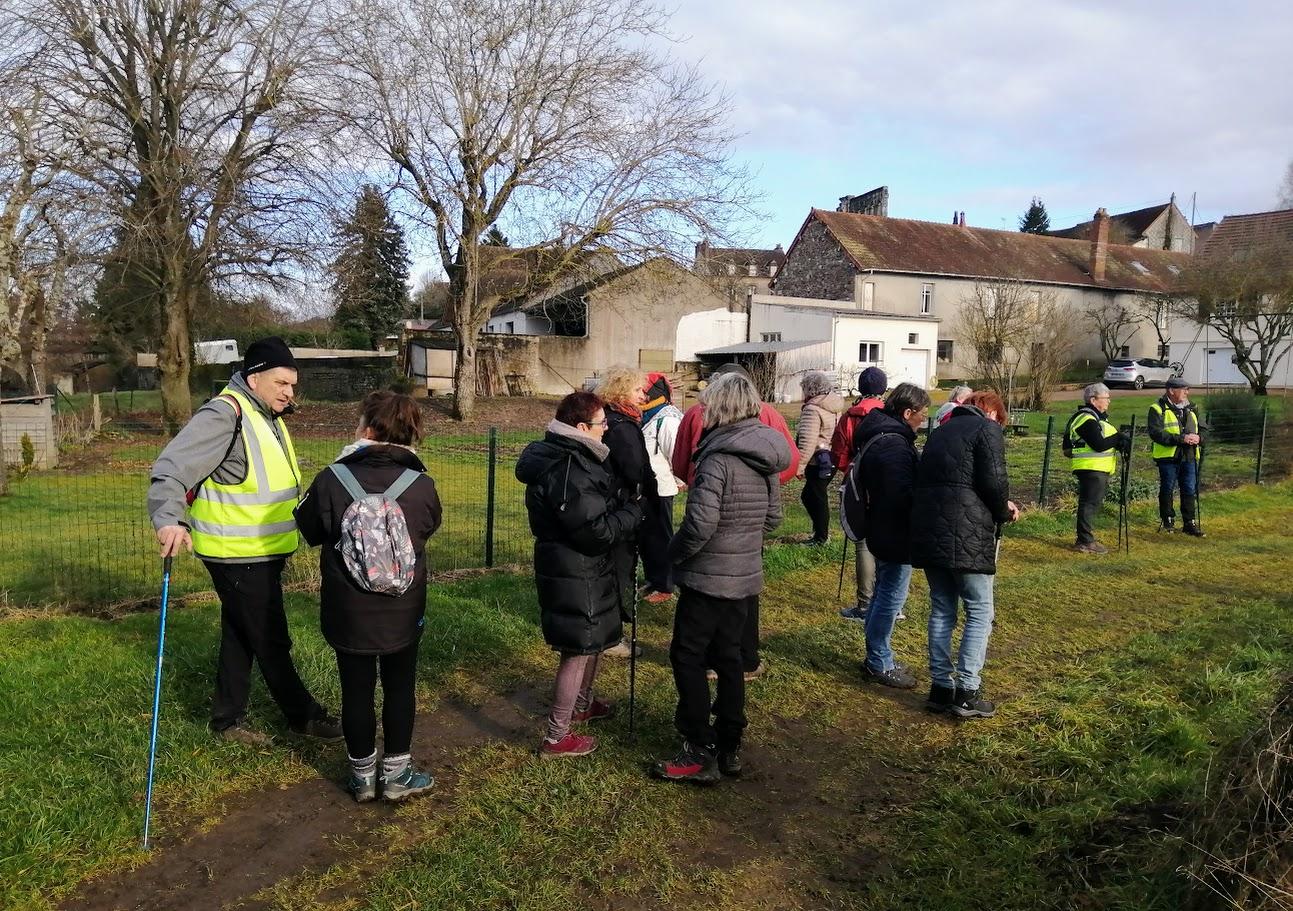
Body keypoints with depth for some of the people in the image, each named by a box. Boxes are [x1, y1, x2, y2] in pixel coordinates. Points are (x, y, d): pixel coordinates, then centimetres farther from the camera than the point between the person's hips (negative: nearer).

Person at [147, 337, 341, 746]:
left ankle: (227, 719, 31)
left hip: (261, 554, 10)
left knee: (241, 637, 18)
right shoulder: (224, 415, -21)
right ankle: (303, 716, 18)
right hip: (237, 557, -10)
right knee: (271, 641, 3)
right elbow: (170, 469, -28)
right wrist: (170, 520, -43)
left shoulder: (268, 417, 11)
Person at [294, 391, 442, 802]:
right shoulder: (421, 484, -14)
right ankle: (397, 774, 25)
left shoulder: (331, 480, -16)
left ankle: (363, 775, 28)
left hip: (348, 611, 0)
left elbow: (310, 532, 0)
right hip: (403, 612, 0)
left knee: (357, 691, 14)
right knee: (400, 688, 15)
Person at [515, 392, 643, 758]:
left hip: (582, 569, 11)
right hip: (576, 575, -11)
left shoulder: (569, 457, 7)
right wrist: (634, 511, -14)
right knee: (579, 650, 2)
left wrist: (622, 508, 2)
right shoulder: (568, 472, -27)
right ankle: (556, 738, 14)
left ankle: (581, 704, 47)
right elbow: (597, 530, -27)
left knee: (593, 641, 27)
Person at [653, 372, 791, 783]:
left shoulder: (718, 458, -21)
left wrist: (674, 552, -10)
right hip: (746, 576, 8)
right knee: (727, 657, 17)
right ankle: (728, 747, 26)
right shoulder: (765, 459, 5)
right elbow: (773, 517, 13)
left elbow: (700, 523, -26)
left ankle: (700, 754, 8)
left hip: (707, 578, -8)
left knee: (688, 658, 4)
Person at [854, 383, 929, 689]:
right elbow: (903, 495, -28)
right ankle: (879, 665, 11)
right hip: (896, 535, -11)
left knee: (883, 595, 19)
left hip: (883, 532, 11)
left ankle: (877, 658, 31)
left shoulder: (881, 435, 10)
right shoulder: (895, 445, -24)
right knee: (891, 598, 0)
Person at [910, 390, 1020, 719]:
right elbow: (994, 481, -11)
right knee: (979, 612, 4)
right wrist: (1003, 512, 9)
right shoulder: (988, 429, 2)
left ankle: (940, 688, 16)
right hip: (965, 534, -7)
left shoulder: (941, 431, 23)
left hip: (927, 528, 7)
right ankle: (966, 692, 4)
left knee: (942, 609, 14)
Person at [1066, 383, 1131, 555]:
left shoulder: (1097, 417, 19)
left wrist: (1120, 442, -2)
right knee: (1089, 504, -8)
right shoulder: (1087, 420, -16)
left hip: (1098, 469, 11)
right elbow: (1099, 445, -23)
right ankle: (1085, 542, -6)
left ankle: (1086, 539, 23)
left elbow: (1107, 439, 18)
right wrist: (1119, 438, -11)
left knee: (1092, 504, 15)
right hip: (1091, 468, -11)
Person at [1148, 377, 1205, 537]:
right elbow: (1156, 433, -19)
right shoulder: (1158, 409, -7)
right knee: (1167, 490, 6)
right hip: (1168, 457, -5)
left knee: (1190, 490, 6)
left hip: (1189, 457, 5)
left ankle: (1190, 523, 14)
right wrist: (1181, 439, -25)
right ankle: (1168, 521, 18)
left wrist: (1199, 438, -8)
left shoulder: (1192, 409, 13)